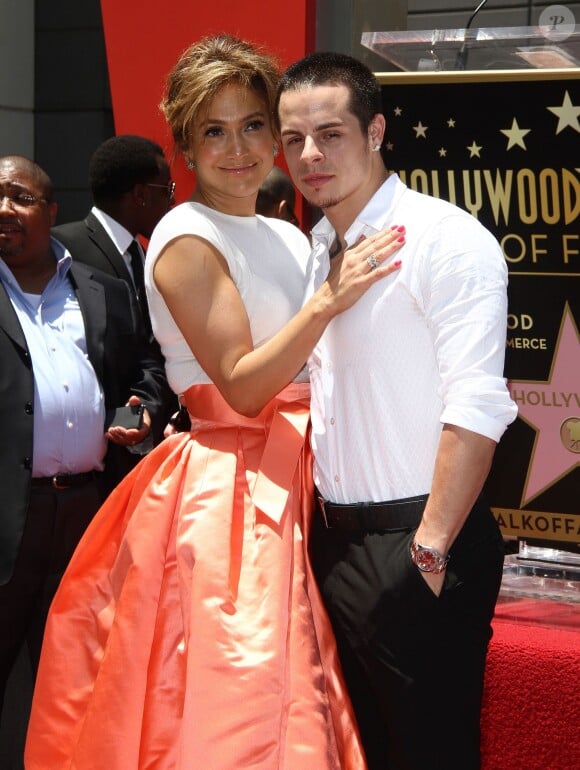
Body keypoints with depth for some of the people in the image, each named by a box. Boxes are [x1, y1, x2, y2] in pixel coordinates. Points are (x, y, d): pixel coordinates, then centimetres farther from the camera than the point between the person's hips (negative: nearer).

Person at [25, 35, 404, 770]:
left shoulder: (287, 237, 14)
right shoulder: (187, 239, -9)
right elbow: (242, 386, -17)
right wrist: (327, 301, -23)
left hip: (288, 487, 8)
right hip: (223, 491, -7)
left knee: (284, 700, 10)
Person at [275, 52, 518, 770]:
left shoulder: (448, 239, -13)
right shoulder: (316, 247, 10)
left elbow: (475, 407, -20)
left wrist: (430, 549, -20)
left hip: (417, 550, -7)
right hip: (335, 541, 8)